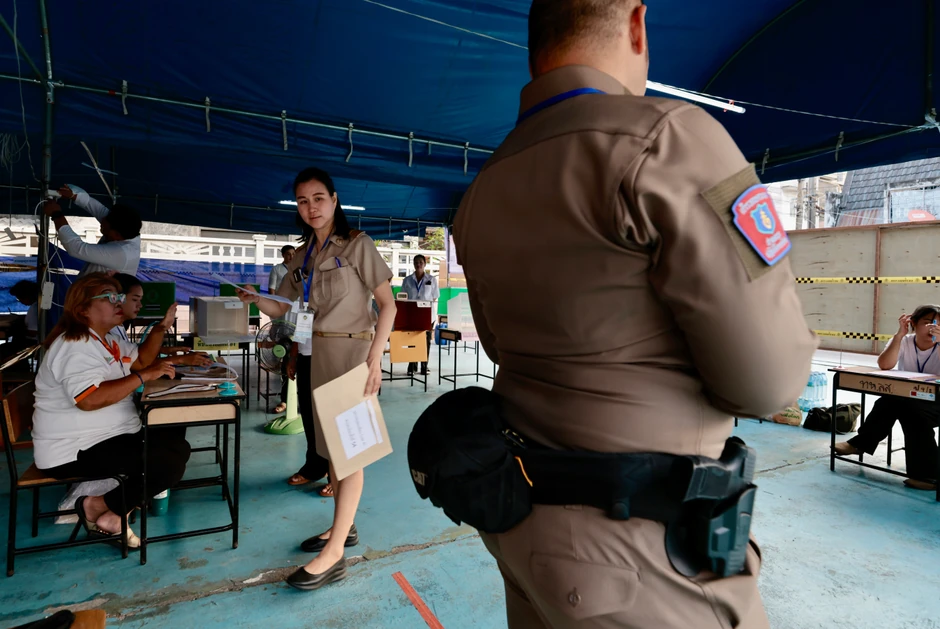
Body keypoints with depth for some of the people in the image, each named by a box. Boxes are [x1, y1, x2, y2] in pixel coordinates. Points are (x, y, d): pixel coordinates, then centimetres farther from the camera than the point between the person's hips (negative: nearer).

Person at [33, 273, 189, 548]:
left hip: (112, 436, 11)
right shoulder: (75, 346, -19)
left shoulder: (107, 340, 13)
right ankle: (100, 507, -3)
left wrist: (162, 327, 9)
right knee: (170, 464, -22)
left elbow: (139, 360, 23)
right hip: (76, 450, -11)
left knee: (177, 444, 11)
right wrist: (145, 376, -28)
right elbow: (89, 399, -33)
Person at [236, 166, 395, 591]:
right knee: (330, 444, 13)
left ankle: (333, 554, 1)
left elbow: (387, 304, -11)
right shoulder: (302, 256, 11)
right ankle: (344, 527, 29)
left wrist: (375, 358, -19)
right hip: (319, 354, 7)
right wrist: (257, 301, -10)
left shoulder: (357, 245, -7)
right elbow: (287, 309, 10)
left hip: (353, 351, -7)